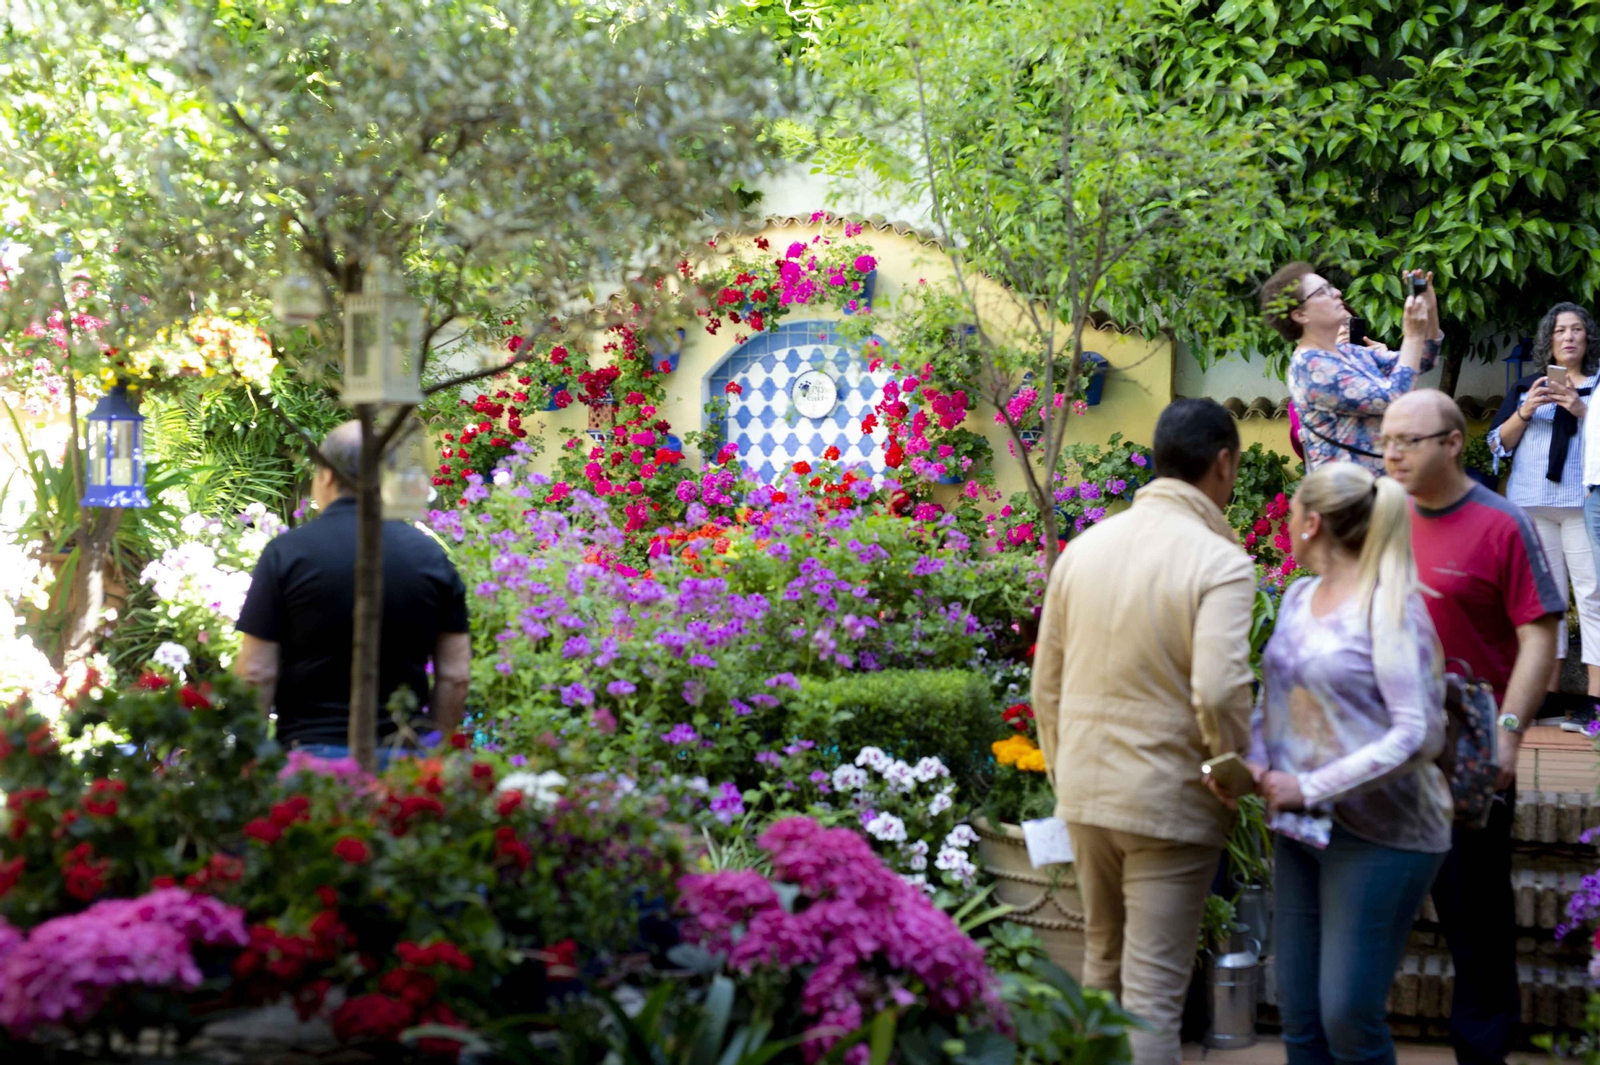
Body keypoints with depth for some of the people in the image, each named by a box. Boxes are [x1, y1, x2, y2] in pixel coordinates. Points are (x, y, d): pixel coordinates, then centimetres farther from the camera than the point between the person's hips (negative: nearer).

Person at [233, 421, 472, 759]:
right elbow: (455, 676, 6)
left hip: (311, 746, -3)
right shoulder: (431, 556, 5)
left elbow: (257, 673, -5)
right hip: (403, 755, 3)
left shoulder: (286, 553, -4)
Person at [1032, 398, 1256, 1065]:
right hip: (1170, 803, -6)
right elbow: (1218, 693, -23)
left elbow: (1046, 685, 10)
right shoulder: (1219, 563, -14)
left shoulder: (1084, 548, 5)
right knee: (1152, 994, -1)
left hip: (1085, 792, 6)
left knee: (1103, 962, 22)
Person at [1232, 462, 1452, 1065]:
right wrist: (1254, 762, -5)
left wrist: (1309, 788, -20)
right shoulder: (1299, 598, 11)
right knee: (1299, 1016, 8)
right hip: (1303, 831, 7)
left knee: (1349, 1016, -8)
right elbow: (1271, 697, 17)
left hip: (1380, 836, -7)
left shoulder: (1391, 608, -13)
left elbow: (1417, 735, -19)